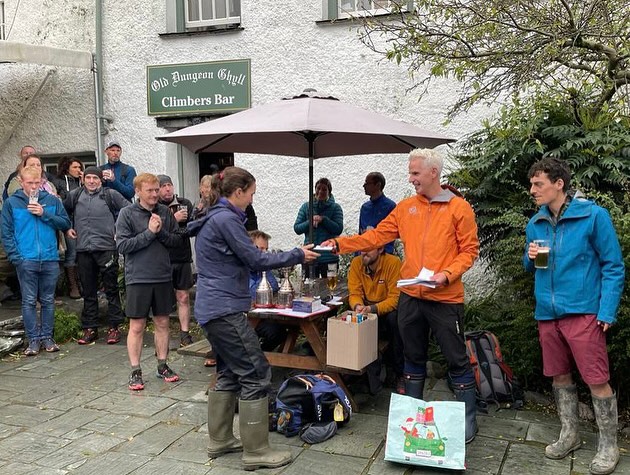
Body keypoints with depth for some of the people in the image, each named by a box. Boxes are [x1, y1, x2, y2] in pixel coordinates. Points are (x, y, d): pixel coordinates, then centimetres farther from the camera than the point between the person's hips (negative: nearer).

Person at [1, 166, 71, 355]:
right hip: (26, 261, -1)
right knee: (29, 301, 2)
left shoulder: (52, 200, 6)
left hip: (50, 260, 2)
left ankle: (47, 337, 18)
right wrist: (15, 256, -8)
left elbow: (66, 224, 4)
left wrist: (44, 214, -9)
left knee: (48, 301, 9)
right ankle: (33, 339, 9)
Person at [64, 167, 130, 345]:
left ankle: (113, 327, 8)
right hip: (83, 250, 3)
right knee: (88, 291, 10)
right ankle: (90, 329, 18)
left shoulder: (110, 195, 0)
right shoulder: (74, 195, 11)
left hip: (106, 248, -3)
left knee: (111, 289, 1)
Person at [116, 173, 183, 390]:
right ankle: (135, 372, 12)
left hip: (163, 277, 4)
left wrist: (161, 232, -13)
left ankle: (162, 366, 26)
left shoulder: (165, 212, 5)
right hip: (138, 278, -4)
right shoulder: (127, 214, -5)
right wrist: (149, 232, -16)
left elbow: (177, 240, 5)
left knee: (162, 323, 13)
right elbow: (122, 245, -11)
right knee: (136, 327, 2)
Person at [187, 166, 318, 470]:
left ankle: (219, 440, 26)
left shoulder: (214, 218, 15)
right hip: (225, 310, -10)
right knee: (256, 375, -5)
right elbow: (255, 260, -15)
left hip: (212, 308, 11)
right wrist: (298, 255, -6)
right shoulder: (226, 219, -15)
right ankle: (256, 451, 1)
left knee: (229, 373, 18)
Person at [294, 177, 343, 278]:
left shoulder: (335, 208, 2)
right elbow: (296, 228, 4)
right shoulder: (306, 207, 7)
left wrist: (324, 219, -17)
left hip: (329, 257, -1)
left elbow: (338, 229, -7)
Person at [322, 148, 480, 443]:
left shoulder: (459, 208, -5)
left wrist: (446, 275, -19)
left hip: (445, 298, -5)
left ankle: (468, 421, 18)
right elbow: (377, 236, 6)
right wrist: (340, 244, -3)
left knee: (457, 360, 3)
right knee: (413, 358, 17)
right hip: (410, 297, 5)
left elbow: (469, 251, -6)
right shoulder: (405, 208, 8)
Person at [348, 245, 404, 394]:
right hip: (367, 313, 2)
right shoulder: (356, 263, -6)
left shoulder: (393, 262, -18)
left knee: (394, 317, -35)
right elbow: (354, 293, -5)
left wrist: (372, 308, -37)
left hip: (389, 311, -2)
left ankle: (400, 374, -16)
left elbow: (395, 298, -22)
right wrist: (358, 306, -29)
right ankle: (373, 381, -16)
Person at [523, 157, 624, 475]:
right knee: (559, 376, 15)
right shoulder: (535, 224, 8)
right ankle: (570, 435, 31)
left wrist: (607, 312, -12)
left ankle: (608, 446, 14)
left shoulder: (593, 216, -8)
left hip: (583, 312, -6)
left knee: (597, 380, -2)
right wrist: (530, 258, -4)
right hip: (548, 313, 6)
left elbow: (613, 266, -6)